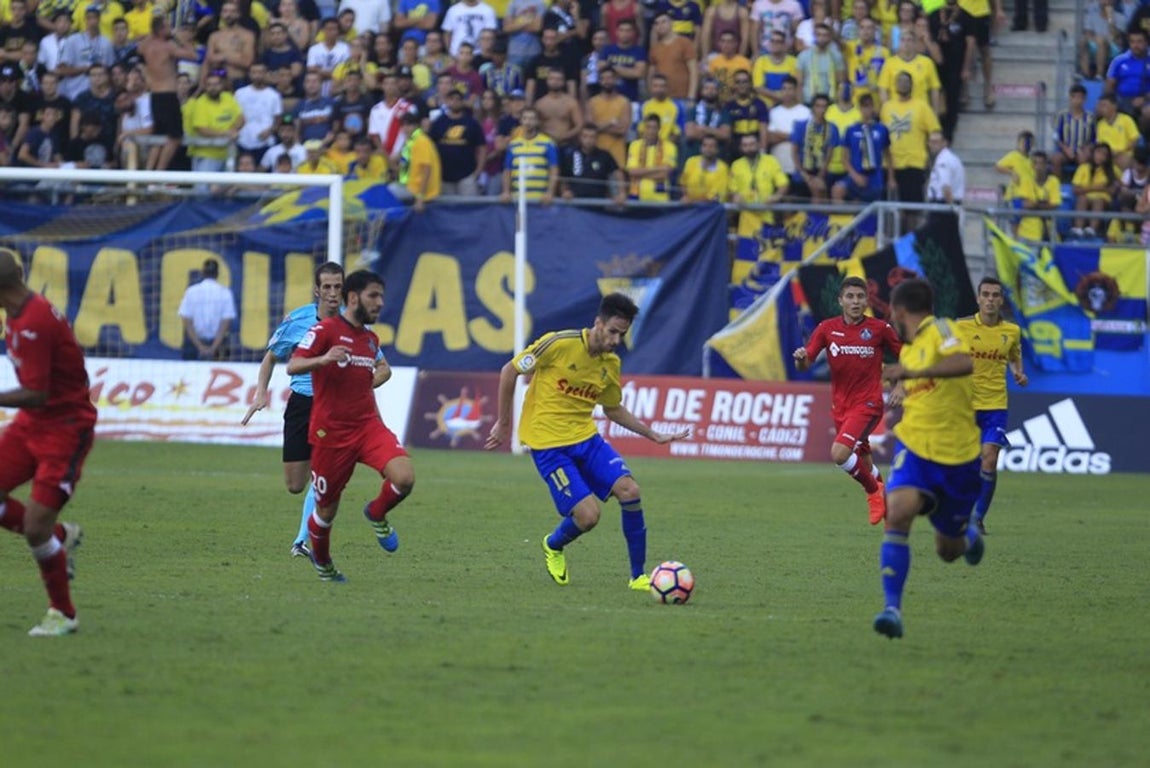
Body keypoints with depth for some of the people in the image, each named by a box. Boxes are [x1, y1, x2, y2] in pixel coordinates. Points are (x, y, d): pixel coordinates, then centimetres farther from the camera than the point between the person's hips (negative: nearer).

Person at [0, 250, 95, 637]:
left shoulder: (33, 324, -26)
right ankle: (61, 536, 20)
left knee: (36, 526, -12)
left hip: (64, 427, -9)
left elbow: (37, 395, -26)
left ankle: (63, 615, 6)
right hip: (32, 423, 9)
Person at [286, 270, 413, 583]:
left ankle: (377, 514, 10)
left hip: (368, 425, 5)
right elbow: (292, 366, -18)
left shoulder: (371, 339, 14)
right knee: (327, 508, 6)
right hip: (331, 432, -5)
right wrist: (322, 359, -34)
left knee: (405, 477, -22)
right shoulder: (325, 330, -7)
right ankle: (321, 561, 37)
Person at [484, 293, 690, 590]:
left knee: (629, 490, -14)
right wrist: (503, 423, -1)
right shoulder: (559, 344, -16)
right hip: (548, 443, -6)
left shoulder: (611, 364, 4)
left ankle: (638, 576, -1)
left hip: (586, 437, 6)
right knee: (587, 514, -16)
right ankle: (554, 546, 21)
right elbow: (509, 371, -6)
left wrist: (653, 435, 15)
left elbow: (613, 409, 21)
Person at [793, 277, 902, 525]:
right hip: (840, 405, 4)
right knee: (862, 461, 13)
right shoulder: (827, 328, -1)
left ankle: (873, 491, 3)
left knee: (839, 454, -21)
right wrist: (801, 358, -25)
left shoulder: (880, 329, -8)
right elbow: (804, 365, -2)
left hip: (868, 403, -4)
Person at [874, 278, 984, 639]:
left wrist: (911, 372, -39)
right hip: (914, 448, 4)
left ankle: (969, 536, 48)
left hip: (958, 457, -4)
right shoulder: (907, 349, 15)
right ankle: (892, 607, -26)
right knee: (897, 512, -27)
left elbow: (965, 363, -31)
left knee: (949, 551, 9)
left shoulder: (940, 330, -8)